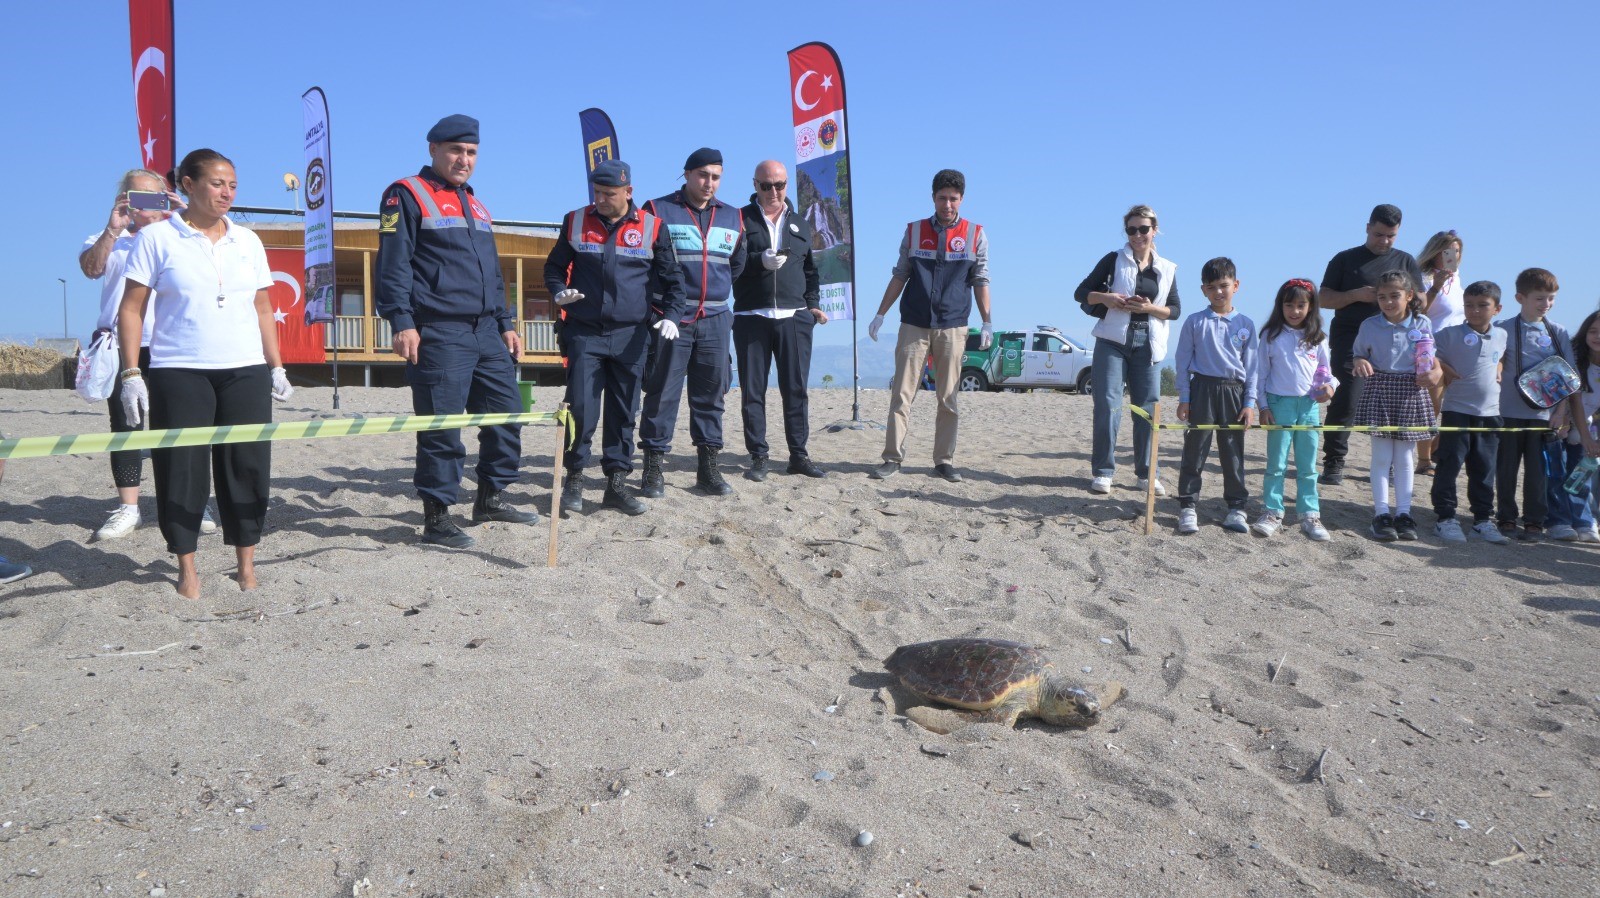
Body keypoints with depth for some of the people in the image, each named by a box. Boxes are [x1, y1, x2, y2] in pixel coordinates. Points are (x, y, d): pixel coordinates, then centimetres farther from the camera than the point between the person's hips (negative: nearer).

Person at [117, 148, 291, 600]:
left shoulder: (247, 240, 11)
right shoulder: (156, 237, 0)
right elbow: (131, 309, -1)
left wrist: (276, 367, 9)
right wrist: (131, 373, -8)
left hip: (246, 371, 3)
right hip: (178, 373, -3)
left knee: (248, 465, 3)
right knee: (181, 469, 0)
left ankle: (246, 564, 13)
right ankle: (186, 567, 12)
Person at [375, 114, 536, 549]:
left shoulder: (475, 204, 22)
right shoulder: (406, 196, -1)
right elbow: (393, 264, -10)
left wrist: (506, 324, 20)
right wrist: (401, 321, -18)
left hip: (487, 333, 8)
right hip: (439, 334, -8)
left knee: (507, 412, 9)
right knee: (441, 428, -6)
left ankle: (491, 497, 24)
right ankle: (436, 517, 4)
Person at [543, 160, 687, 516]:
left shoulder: (652, 227, 3)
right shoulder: (575, 221, 6)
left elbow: (671, 279, 9)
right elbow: (554, 266, 16)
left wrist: (670, 314, -7)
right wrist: (558, 291, -6)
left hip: (630, 336, 0)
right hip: (584, 333, 0)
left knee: (624, 413, 5)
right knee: (581, 410, -5)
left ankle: (617, 483, 14)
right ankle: (574, 480, 8)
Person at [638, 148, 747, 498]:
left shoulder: (732, 218, 12)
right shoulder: (658, 211, -1)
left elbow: (737, 265, 25)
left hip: (715, 321, 4)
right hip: (671, 320, -4)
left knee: (711, 394, 6)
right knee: (662, 394, -2)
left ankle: (709, 468, 14)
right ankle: (653, 468, 5)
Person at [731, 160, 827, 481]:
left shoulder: (800, 225, 18)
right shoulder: (741, 219, 5)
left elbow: (811, 270, 23)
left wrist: (813, 304, 10)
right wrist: (759, 260, -21)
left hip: (794, 318, 3)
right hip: (751, 318, -2)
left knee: (796, 389, 3)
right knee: (753, 390, 1)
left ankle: (799, 454, 9)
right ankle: (758, 457, 7)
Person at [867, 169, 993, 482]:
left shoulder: (976, 234, 5)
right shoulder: (914, 231, 7)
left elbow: (980, 281, 6)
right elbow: (899, 276, 11)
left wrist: (987, 323, 1)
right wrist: (880, 315, 7)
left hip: (953, 327, 0)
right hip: (914, 325, 0)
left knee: (948, 398, 4)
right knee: (902, 394, -2)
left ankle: (944, 460, 11)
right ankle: (893, 458, 2)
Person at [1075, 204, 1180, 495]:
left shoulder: (1166, 269, 11)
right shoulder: (1113, 260, 3)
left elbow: (1176, 309, 10)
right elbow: (1081, 292, 3)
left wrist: (1151, 309, -9)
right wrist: (1105, 297, -16)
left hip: (1148, 346, 3)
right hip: (1112, 341, -3)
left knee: (1147, 408, 3)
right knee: (1108, 406, -7)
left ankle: (1147, 473, 13)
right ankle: (1103, 471, 0)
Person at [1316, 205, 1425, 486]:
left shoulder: (1406, 261, 16)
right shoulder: (1345, 259, 11)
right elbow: (1323, 298, 6)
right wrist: (1356, 295, -11)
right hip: (1349, 339, -2)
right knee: (1345, 400, -11)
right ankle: (1333, 463, -6)